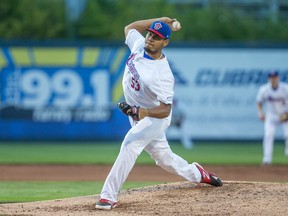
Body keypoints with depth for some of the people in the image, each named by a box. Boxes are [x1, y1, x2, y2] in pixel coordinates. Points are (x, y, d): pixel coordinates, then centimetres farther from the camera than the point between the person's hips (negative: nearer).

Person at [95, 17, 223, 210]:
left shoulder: (163, 75, -32)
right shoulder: (139, 45, -13)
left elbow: (165, 109, -32)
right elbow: (129, 28, 10)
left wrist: (143, 112, -51)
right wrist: (159, 21, 0)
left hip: (155, 117, -8)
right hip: (139, 114, 8)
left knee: (130, 145, -28)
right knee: (162, 155, 19)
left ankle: (109, 196, -29)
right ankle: (196, 173, 43)